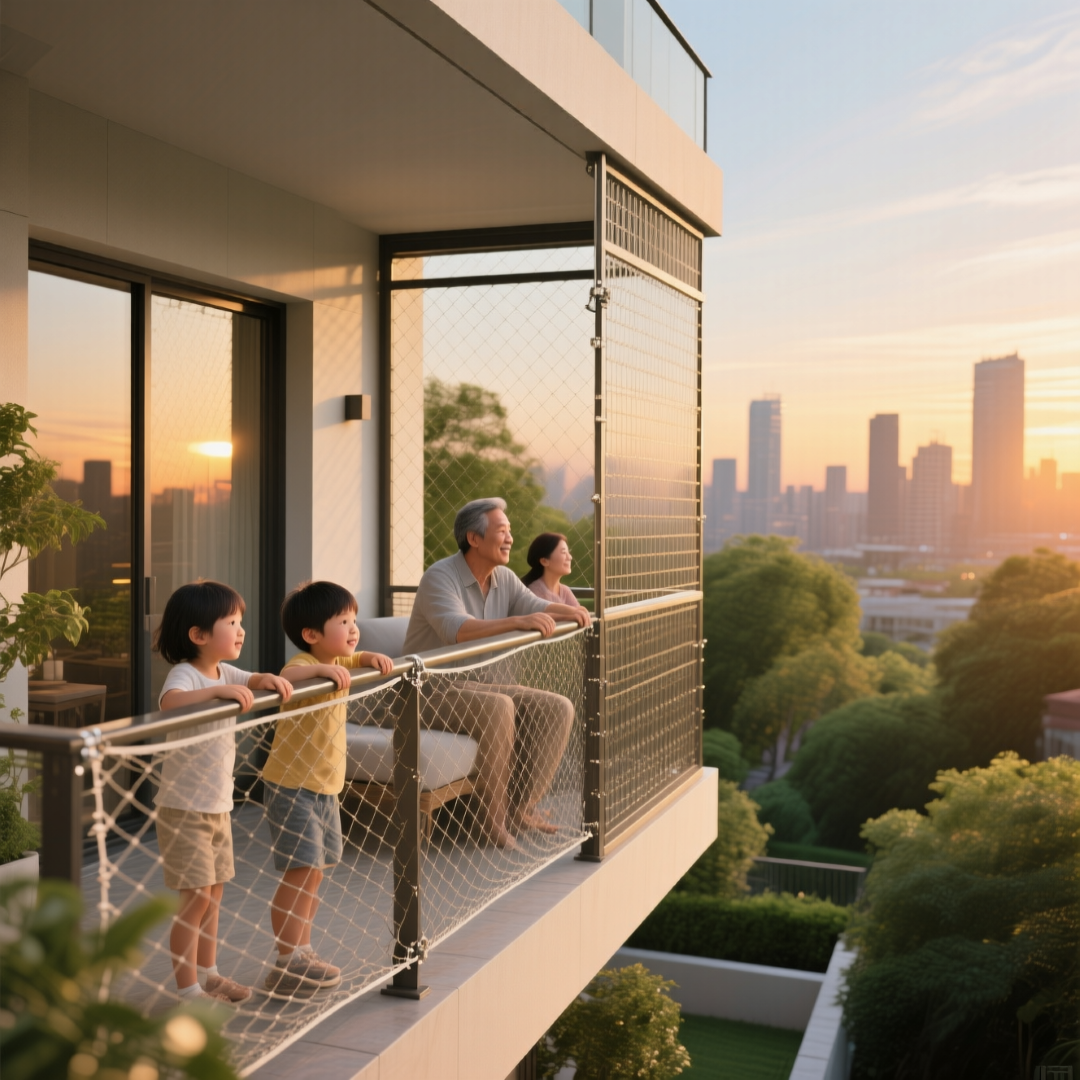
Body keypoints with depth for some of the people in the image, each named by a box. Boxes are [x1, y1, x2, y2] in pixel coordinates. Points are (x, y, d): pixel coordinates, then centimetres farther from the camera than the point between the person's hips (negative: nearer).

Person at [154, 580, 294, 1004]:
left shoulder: (225, 673, 6)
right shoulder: (185, 675, -19)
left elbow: (253, 682, 15)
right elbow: (170, 702, -40)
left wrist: (268, 680, -8)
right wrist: (219, 690, -47)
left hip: (219, 806, 8)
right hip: (184, 808, -8)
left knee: (213, 894, 17)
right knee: (196, 899, -4)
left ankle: (207, 973, 30)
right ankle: (187, 989, 8)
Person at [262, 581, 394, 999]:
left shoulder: (338, 664, 6)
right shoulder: (305, 664, -19)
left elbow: (353, 659, 26)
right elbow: (280, 678, -39)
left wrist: (372, 659, 5)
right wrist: (321, 670, -49)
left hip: (325, 788, 9)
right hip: (291, 789, -9)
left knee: (314, 874, 15)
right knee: (299, 874, -8)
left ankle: (302, 953, 27)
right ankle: (287, 965, 1)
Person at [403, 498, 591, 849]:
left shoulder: (504, 579, 8)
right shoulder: (440, 576, -18)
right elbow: (456, 629, -34)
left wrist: (566, 611, -20)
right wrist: (518, 622, -42)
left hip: (479, 685, 8)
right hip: (434, 691, -8)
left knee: (559, 709, -6)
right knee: (499, 707, -35)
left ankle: (523, 807, -1)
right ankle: (494, 818, -22)